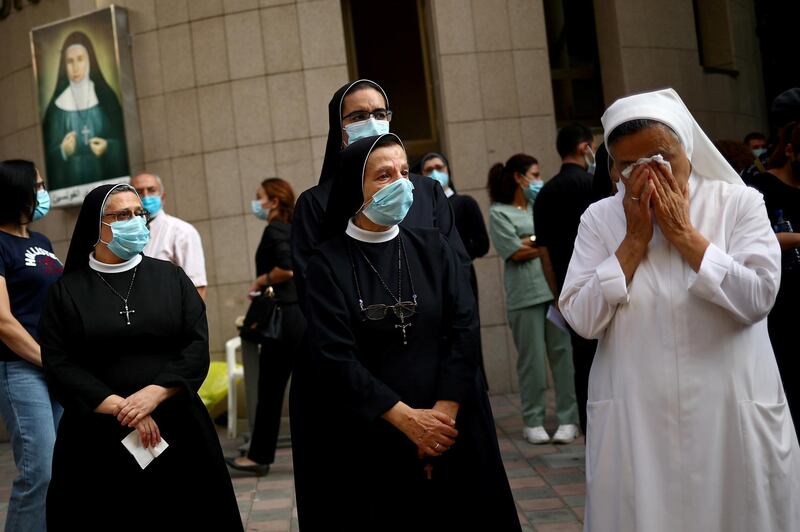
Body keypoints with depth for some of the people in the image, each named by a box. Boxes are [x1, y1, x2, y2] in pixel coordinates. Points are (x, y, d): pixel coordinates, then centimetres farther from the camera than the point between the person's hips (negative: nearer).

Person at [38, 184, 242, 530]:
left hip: (175, 426, 1)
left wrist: (154, 394, -14)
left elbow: (197, 345, 0)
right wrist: (120, 407, -14)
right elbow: (58, 364, -4)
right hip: (97, 435, -1)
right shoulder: (66, 291, 4)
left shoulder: (171, 277, 8)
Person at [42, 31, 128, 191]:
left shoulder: (106, 97, 4)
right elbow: (49, 154, 3)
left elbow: (121, 142, 5)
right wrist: (62, 151, -16)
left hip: (105, 179, 0)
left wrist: (107, 147, -13)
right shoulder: (57, 106, 2)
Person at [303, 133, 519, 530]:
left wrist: (444, 413, -14)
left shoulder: (433, 249, 5)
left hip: (451, 431, 3)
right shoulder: (328, 265, -4)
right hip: (372, 440, -2)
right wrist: (407, 418, -15)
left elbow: (463, 329, -3)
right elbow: (335, 358, -11)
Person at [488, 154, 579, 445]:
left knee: (563, 354, 0)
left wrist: (531, 241, -5)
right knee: (532, 359, 0)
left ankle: (568, 418, 6)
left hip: (557, 287, 4)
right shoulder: (499, 212, 3)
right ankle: (533, 421, 10)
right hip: (525, 295, -4)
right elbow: (516, 252, -6)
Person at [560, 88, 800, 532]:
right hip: (634, 424, 1)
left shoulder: (739, 203, -1)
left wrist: (684, 233, -12)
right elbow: (582, 319, -6)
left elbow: (757, 298, -13)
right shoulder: (599, 219, 3)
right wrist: (634, 239, -9)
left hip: (733, 417, 0)